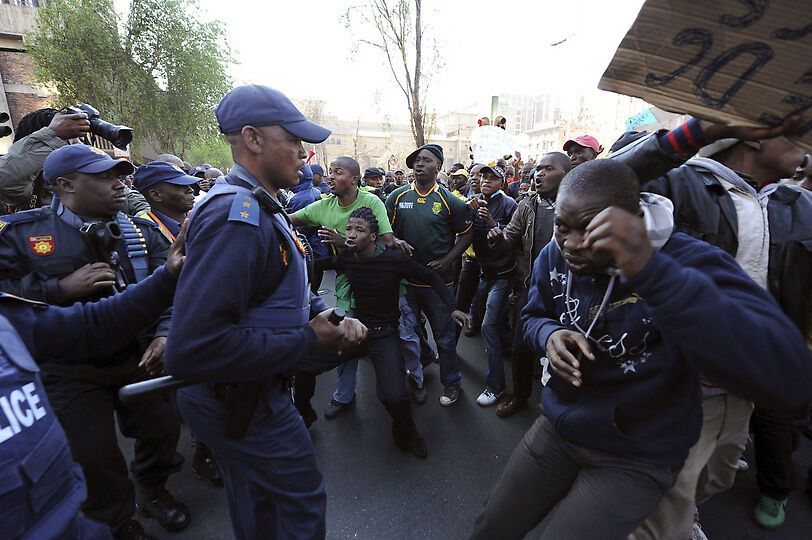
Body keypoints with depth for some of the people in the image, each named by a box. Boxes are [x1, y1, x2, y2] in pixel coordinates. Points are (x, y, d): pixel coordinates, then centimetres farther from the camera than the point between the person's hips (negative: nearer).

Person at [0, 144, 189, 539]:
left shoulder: (141, 232, 0)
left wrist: (165, 332, -19)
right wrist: (63, 288, -21)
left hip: (139, 356, 2)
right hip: (69, 369, -2)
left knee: (162, 430, 13)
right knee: (92, 454, 8)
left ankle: (153, 491, 45)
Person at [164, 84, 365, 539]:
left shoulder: (259, 208, 7)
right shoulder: (235, 216, -28)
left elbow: (288, 292, 13)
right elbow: (193, 351, -35)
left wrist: (332, 317, -5)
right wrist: (308, 340, -26)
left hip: (251, 391, 9)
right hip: (241, 401, -9)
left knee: (258, 502, 29)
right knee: (302, 501, 12)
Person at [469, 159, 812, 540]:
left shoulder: (690, 261, -23)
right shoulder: (554, 257, -7)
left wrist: (653, 273, -47)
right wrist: (549, 334, -19)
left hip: (635, 459, -4)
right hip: (557, 429, 5)